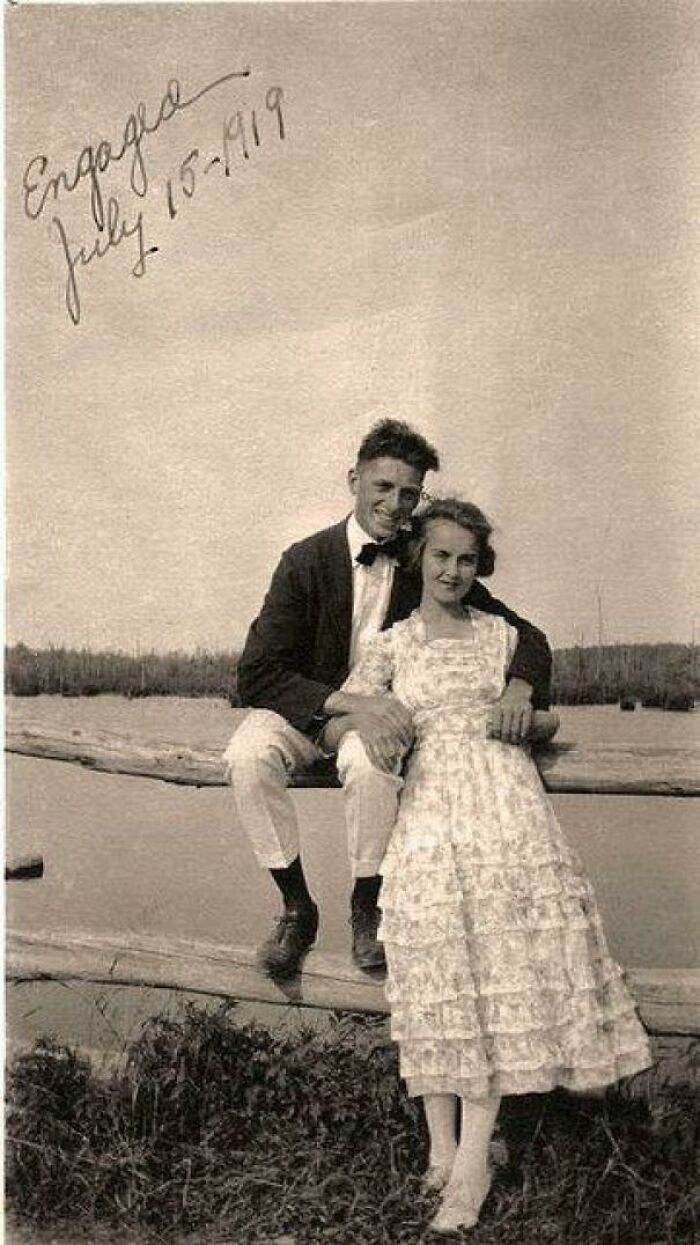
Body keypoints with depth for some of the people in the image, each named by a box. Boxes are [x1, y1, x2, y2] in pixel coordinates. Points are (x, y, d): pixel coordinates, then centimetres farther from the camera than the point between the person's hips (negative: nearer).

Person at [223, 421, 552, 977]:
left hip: (382, 710, 0)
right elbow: (256, 675, -18)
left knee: (369, 761, -36)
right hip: (310, 706, 0)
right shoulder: (307, 561, -12)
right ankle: (296, 906, -13)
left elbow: (525, 637, -1)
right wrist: (350, 702, -31)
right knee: (247, 756, -32)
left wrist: (518, 690, -26)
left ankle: (366, 906, -11)